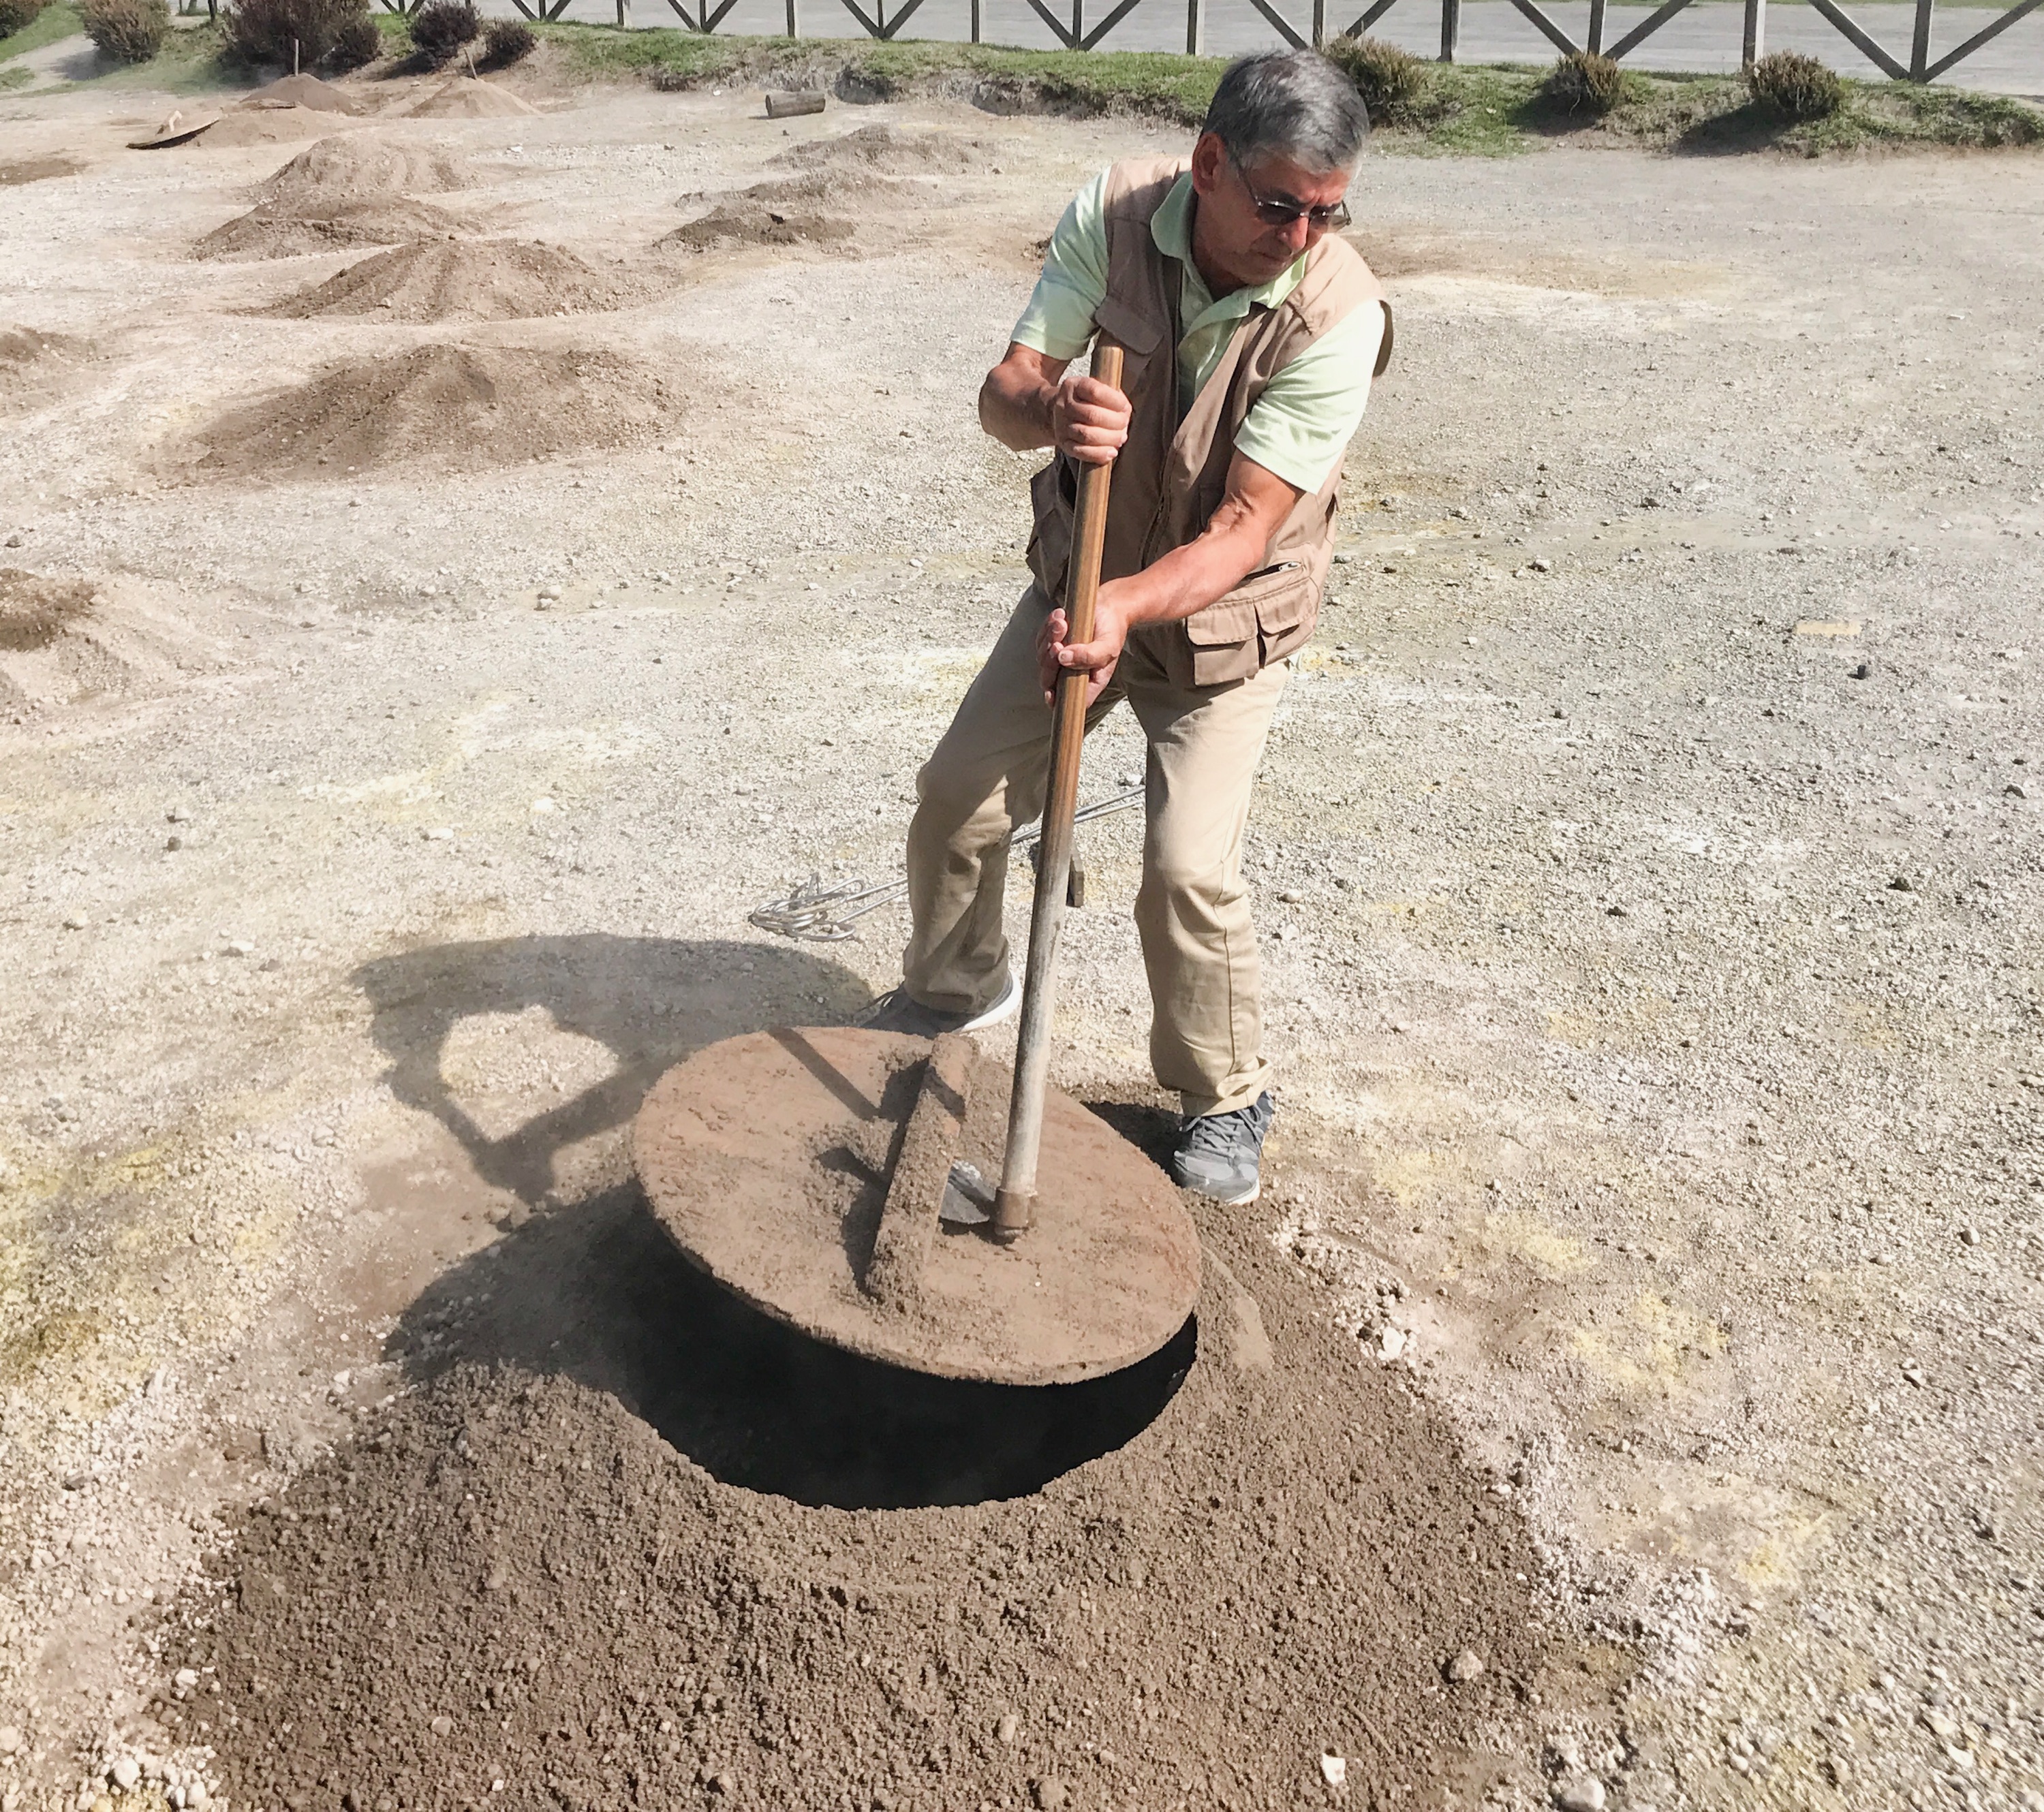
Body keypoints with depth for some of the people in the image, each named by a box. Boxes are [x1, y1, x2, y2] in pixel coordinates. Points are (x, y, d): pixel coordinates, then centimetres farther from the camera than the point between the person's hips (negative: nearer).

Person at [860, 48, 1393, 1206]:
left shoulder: (1338, 316, -27)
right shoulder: (1114, 213, -18)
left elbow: (1244, 529, -29)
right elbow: (1001, 396, -21)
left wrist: (1125, 608, -46)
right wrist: (1049, 407, -45)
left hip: (1223, 619, -4)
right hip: (1082, 577, 4)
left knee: (1189, 871, -14)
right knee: (958, 797, 9)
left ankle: (1227, 1098, 14)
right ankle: (955, 990, 39)